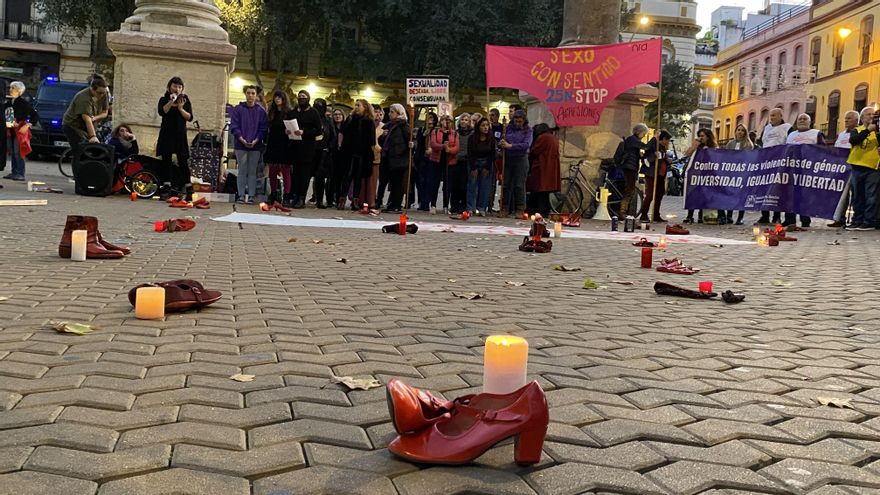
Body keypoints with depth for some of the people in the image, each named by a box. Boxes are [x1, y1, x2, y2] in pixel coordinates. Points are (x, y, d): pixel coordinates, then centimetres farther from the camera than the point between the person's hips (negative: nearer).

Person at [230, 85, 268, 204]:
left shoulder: (261, 111, 5)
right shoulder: (238, 109, 4)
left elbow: (263, 128, 2)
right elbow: (234, 126, -1)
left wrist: (255, 141, -12)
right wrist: (242, 140, -14)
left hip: (255, 146, 0)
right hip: (241, 146, 0)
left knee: (252, 172, 3)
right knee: (242, 171, 2)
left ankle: (251, 196, 6)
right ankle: (241, 195, 5)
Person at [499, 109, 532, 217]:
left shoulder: (528, 130, 0)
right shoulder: (509, 128, 8)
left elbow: (526, 144, -13)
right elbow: (503, 141, 11)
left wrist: (510, 146, -19)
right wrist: (502, 143, -14)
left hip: (521, 159, -3)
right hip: (508, 159, 3)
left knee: (519, 185, -2)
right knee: (506, 185, 5)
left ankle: (520, 210, 4)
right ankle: (505, 209, 12)